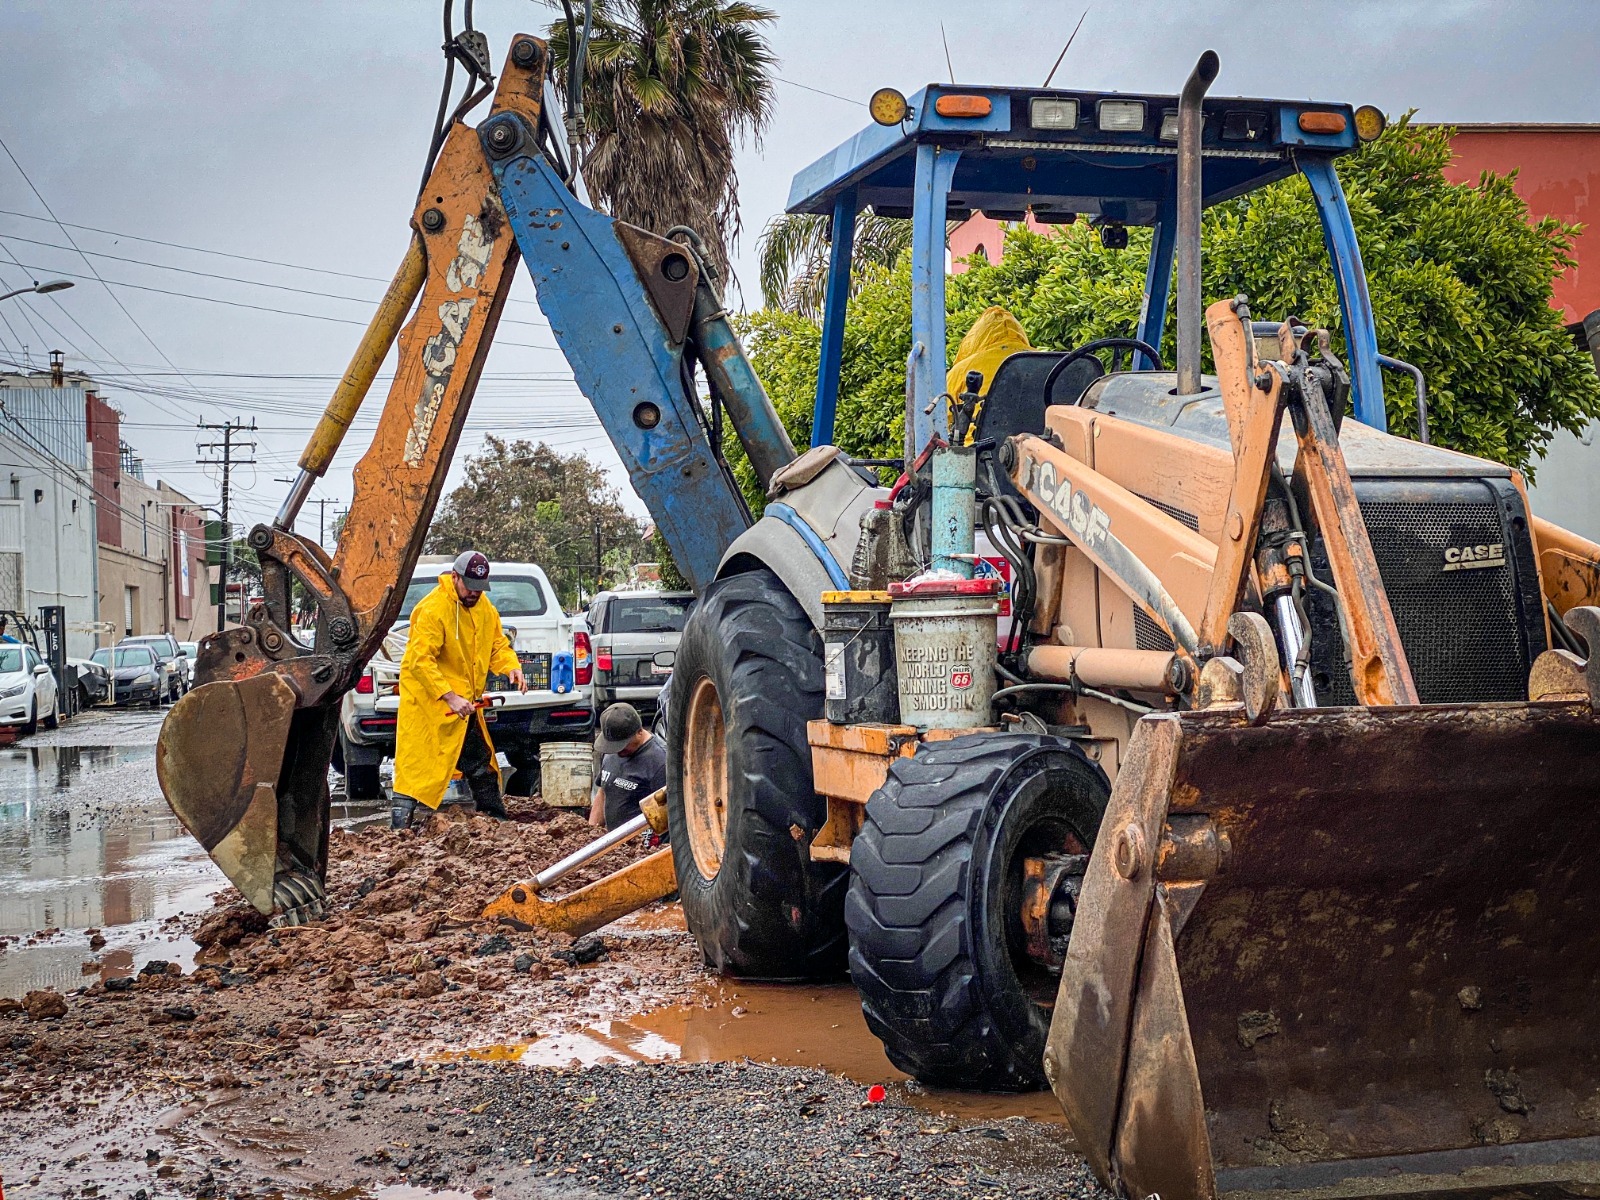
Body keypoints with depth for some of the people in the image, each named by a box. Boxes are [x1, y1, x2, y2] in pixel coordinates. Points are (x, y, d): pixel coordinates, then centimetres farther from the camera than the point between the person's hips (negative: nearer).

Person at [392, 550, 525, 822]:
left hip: (463, 702, 8)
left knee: (480, 762, 15)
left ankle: (497, 821, 26)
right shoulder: (432, 609, -21)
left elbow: (498, 644, 12)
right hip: (429, 698, -8)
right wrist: (449, 696, -30)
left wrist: (511, 667, -10)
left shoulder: (484, 607, 5)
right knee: (416, 764, -8)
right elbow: (420, 660, -25)